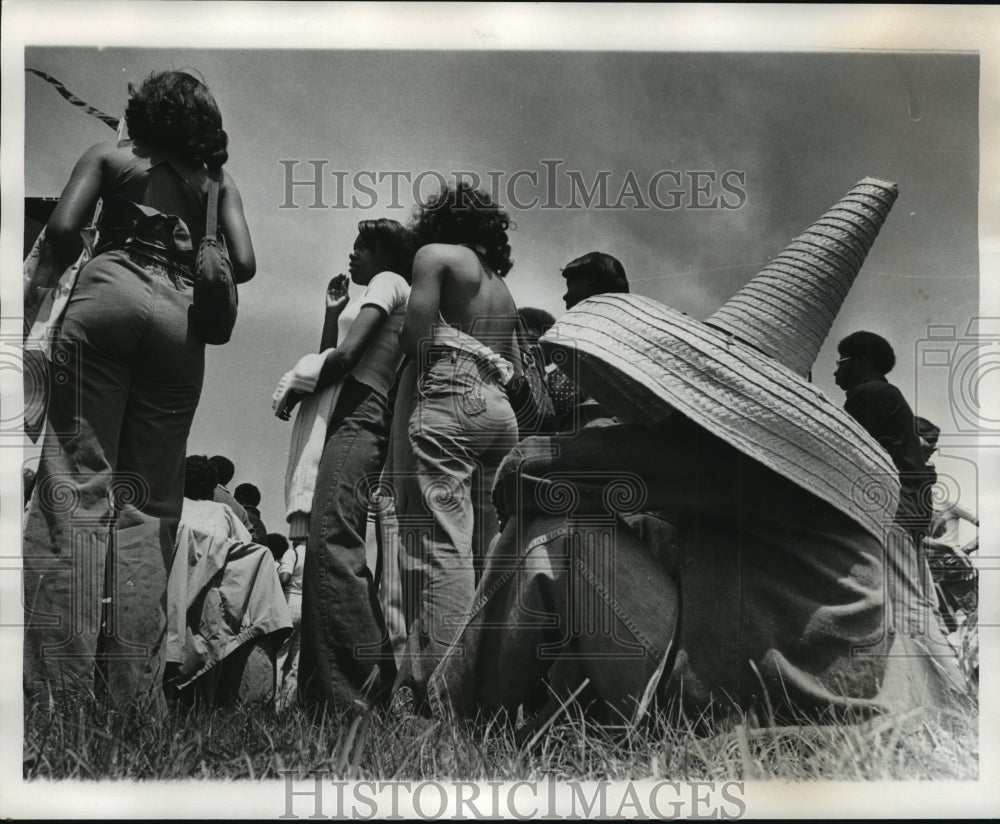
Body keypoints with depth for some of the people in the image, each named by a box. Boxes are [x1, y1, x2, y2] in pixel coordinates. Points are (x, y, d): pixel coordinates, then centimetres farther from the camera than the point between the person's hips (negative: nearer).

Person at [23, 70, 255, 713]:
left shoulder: (110, 156, 15)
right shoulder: (218, 182, 21)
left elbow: (63, 229, 1)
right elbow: (243, 264, 8)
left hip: (110, 294, -2)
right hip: (181, 319, 2)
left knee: (77, 480, -8)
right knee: (150, 502, 4)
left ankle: (59, 684, -18)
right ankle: (136, 691, -2)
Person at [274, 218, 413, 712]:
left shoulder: (388, 282, 6)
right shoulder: (382, 294, 32)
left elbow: (346, 355, -8)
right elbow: (335, 356, 28)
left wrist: (296, 389, 4)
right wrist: (332, 313, 23)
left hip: (359, 417, -10)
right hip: (354, 419, 10)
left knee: (331, 545, -22)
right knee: (333, 549, 4)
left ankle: (353, 690, -29)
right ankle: (323, 690, 3)